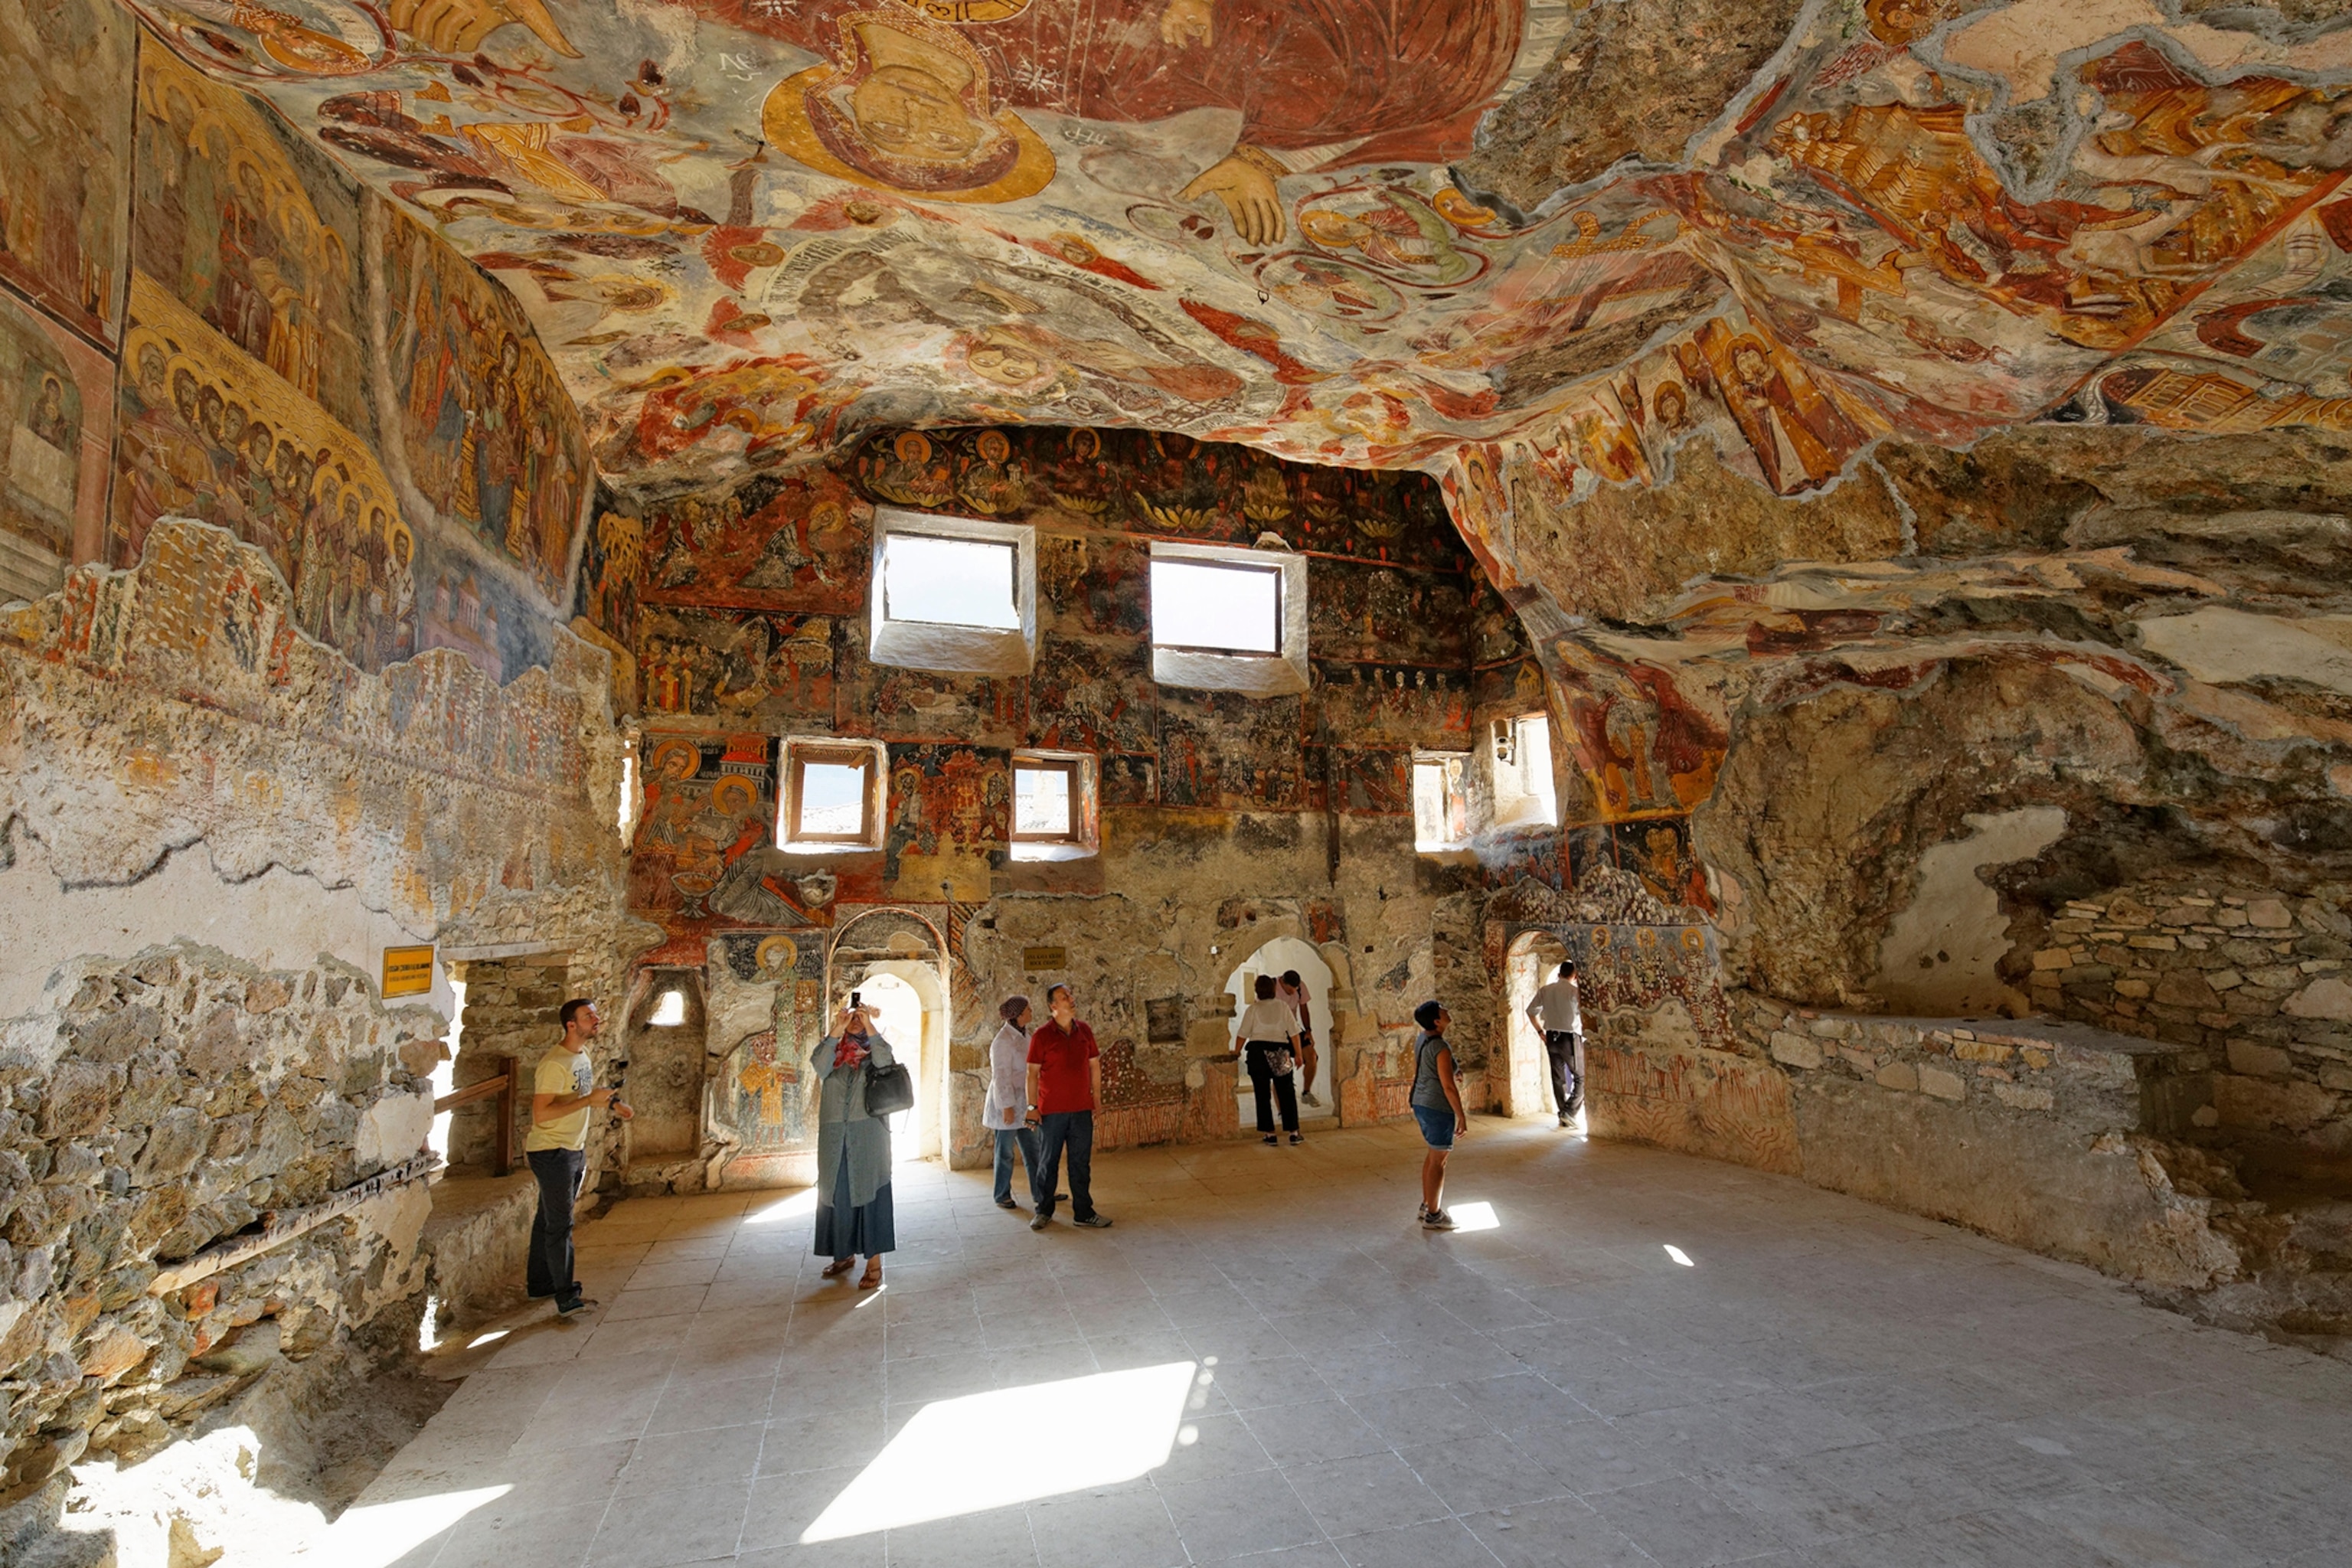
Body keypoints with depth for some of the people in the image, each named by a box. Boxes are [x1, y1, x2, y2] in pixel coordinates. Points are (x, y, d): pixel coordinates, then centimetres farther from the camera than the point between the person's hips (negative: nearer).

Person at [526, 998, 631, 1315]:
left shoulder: (582, 1055, 7)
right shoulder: (553, 1064, -22)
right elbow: (541, 1114, -27)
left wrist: (610, 1104, 7)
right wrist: (588, 1101, -29)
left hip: (574, 1150, 9)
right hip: (551, 1152, -9)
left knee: (549, 1220, 19)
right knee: (560, 1224, -3)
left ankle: (539, 1284, 31)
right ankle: (566, 1299, 3)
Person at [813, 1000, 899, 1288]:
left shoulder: (873, 1051, 3)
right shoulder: (832, 1050, 7)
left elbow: (885, 1062, -20)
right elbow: (820, 1067, -15)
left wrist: (869, 1027, -23)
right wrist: (837, 1031, -22)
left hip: (868, 1134, -3)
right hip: (834, 1135, 3)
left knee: (870, 1193, -1)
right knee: (836, 1193, 11)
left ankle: (874, 1263, 6)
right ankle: (844, 1253, 29)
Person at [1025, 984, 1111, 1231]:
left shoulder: (1084, 1032, 4)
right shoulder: (1042, 1035, -8)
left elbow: (1094, 1066, 11)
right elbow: (1033, 1072, -5)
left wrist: (1097, 1100, 9)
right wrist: (1032, 1106, -7)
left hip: (1081, 1109, 3)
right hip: (1051, 1111, -3)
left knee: (1081, 1163, 9)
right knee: (1048, 1163, 9)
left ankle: (1083, 1213, 20)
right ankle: (1044, 1211, 25)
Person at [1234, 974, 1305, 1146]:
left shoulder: (1253, 1009, -1)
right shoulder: (1283, 1006, 3)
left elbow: (1242, 1034, -2)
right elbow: (1294, 1032, 1)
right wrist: (1298, 1055, 6)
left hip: (1258, 1052, -1)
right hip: (1280, 1053, 1)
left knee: (1263, 1095, 5)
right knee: (1287, 1094, 9)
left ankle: (1269, 1134, 7)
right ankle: (1293, 1133, 8)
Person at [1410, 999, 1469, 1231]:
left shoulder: (1420, 1039, 4)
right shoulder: (1441, 1048, -22)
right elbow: (1448, 1087, -21)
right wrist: (1462, 1116, -13)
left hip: (1420, 1104, 9)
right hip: (1439, 1108, -9)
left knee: (1433, 1154, 21)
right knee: (1439, 1161, 3)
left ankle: (1426, 1205, 31)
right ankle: (1433, 1216, 12)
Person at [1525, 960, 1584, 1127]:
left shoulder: (1545, 991, 5)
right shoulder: (1575, 991, -10)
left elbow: (1531, 1011, 7)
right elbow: (1584, 1016, -16)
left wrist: (1541, 1032, 13)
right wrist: (1584, 1034, 1)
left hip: (1551, 1038, 5)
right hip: (1570, 1038, -5)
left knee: (1558, 1078, 13)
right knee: (1581, 1077, 7)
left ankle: (1563, 1116, 18)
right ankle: (1569, 1112, -5)